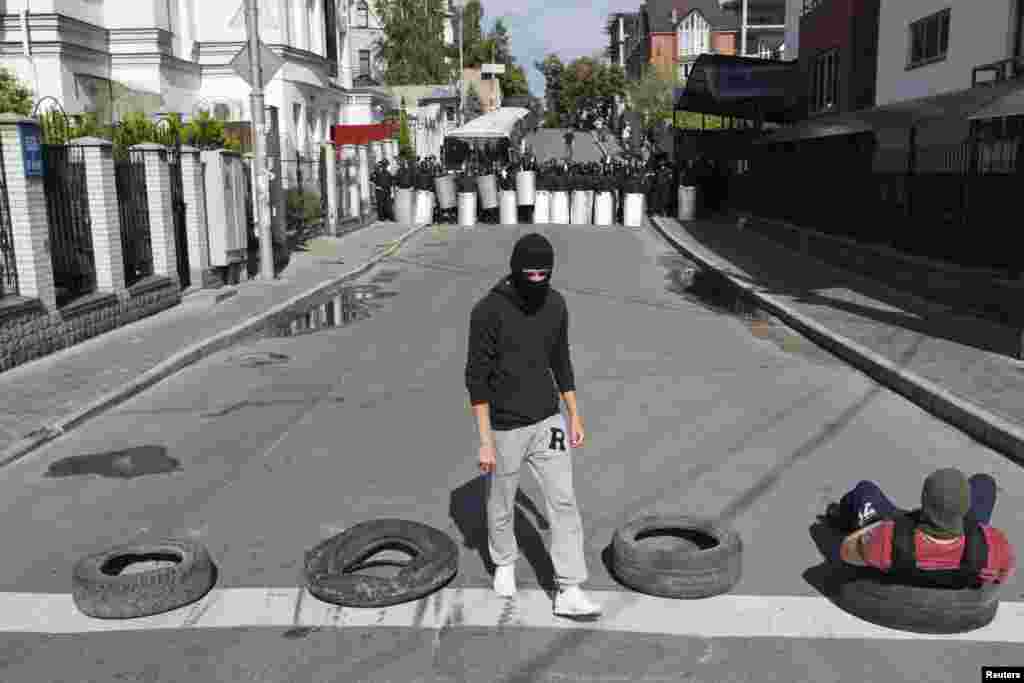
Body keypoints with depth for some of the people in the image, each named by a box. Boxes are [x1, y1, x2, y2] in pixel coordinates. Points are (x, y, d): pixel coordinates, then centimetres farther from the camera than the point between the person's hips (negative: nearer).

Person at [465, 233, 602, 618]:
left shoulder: (555, 303, -2)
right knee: (502, 505, 15)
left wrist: (574, 417, 10)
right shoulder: (488, 310, -20)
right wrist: (485, 441, -19)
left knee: (564, 502, -1)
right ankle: (504, 564, 42)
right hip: (505, 428, -4)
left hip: (547, 422, 4)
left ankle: (569, 593, 5)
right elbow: (477, 377, -18)